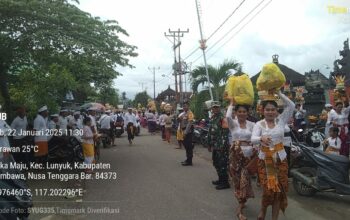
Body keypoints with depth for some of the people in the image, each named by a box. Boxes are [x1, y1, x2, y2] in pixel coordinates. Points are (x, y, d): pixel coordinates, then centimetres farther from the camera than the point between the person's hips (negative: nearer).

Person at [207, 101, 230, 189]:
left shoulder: (222, 118, -11)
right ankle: (221, 179, 30)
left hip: (221, 146, -9)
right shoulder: (212, 118, 15)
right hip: (214, 146, 9)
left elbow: (225, 132, -17)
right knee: (216, 163, 17)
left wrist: (223, 145, -21)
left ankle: (225, 182, 2)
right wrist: (209, 144, 21)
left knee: (222, 164, -6)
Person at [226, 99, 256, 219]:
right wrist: (231, 103, -12)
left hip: (248, 154, 1)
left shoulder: (252, 124, 4)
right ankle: (242, 202, 29)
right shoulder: (233, 123, -1)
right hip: (236, 153, 0)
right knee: (238, 179, 7)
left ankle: (240, 209, 2)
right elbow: (228, 116, -24)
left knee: (244, 179, -5)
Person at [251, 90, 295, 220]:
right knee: (268, 189, -4)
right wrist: (261, 138, -40)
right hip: (265, 160, -2)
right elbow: (253, 139, -18)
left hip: (280, 160, 2)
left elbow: (291, 105, -9)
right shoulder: (259, 124, -3)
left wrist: (279, 93, -9)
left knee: (279, 189, 4)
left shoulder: (281, 120, 2)